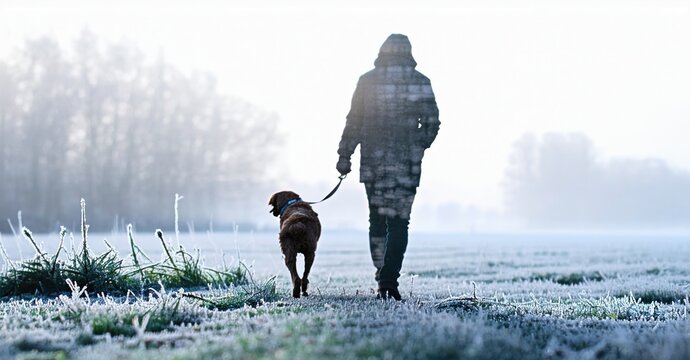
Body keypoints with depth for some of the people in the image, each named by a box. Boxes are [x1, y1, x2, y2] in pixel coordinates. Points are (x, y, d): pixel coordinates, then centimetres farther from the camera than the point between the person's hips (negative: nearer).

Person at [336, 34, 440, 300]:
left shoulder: (368, 81, 2)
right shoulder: (421, 82, 4)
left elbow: (353, 122, 0)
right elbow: (432, 124, 4)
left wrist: (344, 155, 4)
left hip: (373, 162, 1)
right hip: (408, 165, -1)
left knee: (377, 221, 15)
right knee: (398, 223, 1)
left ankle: (383, 279, 17)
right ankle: (389, 279, -13)